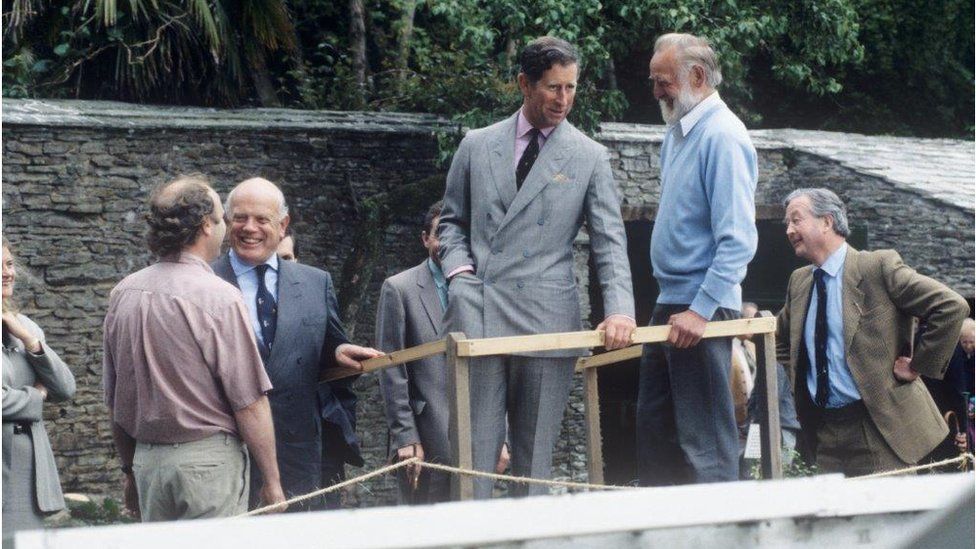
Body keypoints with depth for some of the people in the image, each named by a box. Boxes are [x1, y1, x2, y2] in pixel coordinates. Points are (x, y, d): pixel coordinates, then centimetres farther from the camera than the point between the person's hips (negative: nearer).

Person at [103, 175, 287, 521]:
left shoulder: (122, 294, 6)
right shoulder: (218, 298, -12)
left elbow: (114, 402, 13)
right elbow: (249, 403, -12)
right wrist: (271, 480, -4)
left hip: (147, 460, 6)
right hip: (209, 460, -6)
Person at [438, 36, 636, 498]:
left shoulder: (590, 157, 7)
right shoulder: (477, 146, 12)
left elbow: (609, 240, 2)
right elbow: (452, 221, 20)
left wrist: (619, 309, -13)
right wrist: (458, 267, 0)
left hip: (546, 320, -1)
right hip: (477, 316, 1)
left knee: (534, 454, 3)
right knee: (473, 446, -3)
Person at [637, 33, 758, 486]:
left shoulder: (722, 137, -15)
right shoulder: (676, 133, 14)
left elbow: (737, 240, -21)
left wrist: (700, 311, -24)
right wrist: (670, 306, 19)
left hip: (702, 310, -10)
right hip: (669, 303, 10)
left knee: (704, 437, -6)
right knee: (654, 428, 13)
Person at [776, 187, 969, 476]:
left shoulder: (879, 266, -9)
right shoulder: (798, 281, 12)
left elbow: (952, 307, -13)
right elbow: (781, 339, 32)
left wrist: (918, 365, -9)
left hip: (881, 429, -6)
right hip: (823, 433, 6)